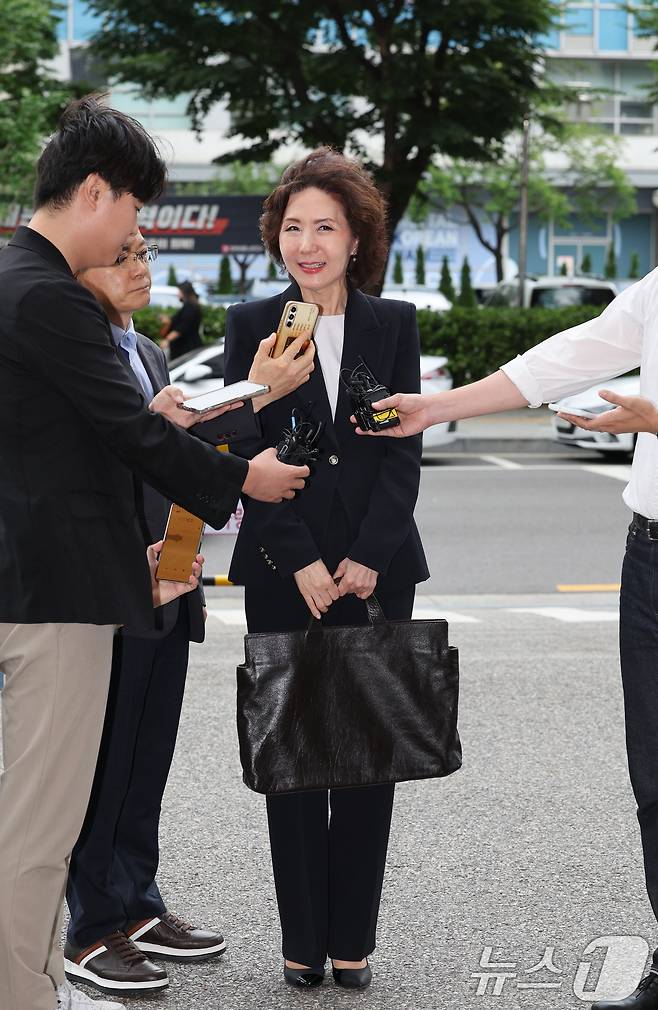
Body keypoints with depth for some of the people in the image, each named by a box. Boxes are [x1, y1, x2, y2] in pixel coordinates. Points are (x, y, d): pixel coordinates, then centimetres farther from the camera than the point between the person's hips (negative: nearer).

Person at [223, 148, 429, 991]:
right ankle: (304, 939, 11)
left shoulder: (394, 325, 6)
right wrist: (300, 562, -10)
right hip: (283, 572, -1)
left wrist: (368, 557, -10)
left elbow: (404, 450, 1)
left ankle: (353, 938, 11)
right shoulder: (251, 326, 3)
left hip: (377, 567, 1)